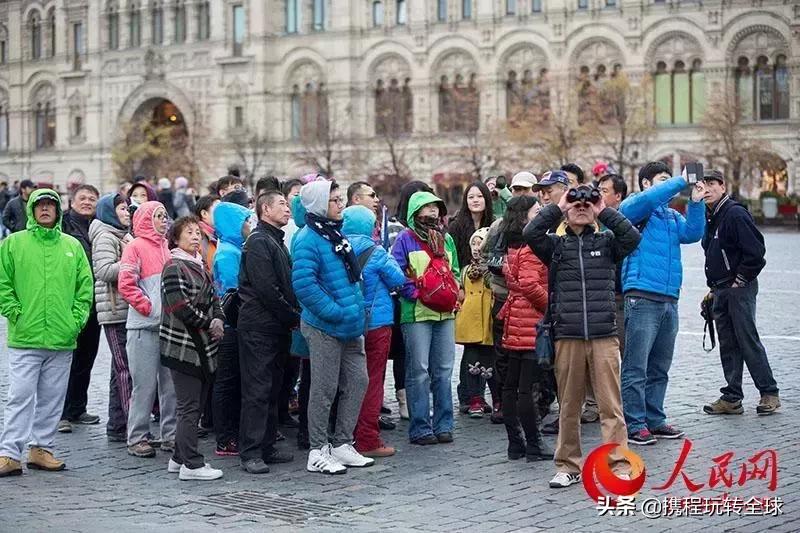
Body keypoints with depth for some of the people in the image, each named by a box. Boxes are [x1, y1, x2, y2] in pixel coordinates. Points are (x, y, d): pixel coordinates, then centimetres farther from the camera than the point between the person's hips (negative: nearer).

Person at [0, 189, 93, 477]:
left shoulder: (73, 246, 10)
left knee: (52, 399, 9)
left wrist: (76, 320, 1)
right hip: (25, 337, -3)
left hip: (63, 339, 3)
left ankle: (41, 449, 20)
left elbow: (85, 288, 11)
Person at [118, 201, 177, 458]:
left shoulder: (168, 247, 15)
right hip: (144, 327, -6)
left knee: (172, 383, 8)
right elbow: (126, 284, -11)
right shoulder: (136, 247, -3)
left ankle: (171, 435, 16)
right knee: (145, 385, -3)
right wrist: (148, 307, -13)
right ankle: (137, 438, 5)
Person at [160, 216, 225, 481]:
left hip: (202, 348, 9)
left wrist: (218, 319, -1)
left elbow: (213, 298, 19)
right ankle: (191, 464, -3)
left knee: (194, 405, 12)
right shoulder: (174, 267, -11)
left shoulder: (199, 266, 17)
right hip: (182, 347, -9)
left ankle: (180, 458, 21)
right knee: (189, 407, -7)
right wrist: (209, 324, -9)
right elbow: (182, 308, -19)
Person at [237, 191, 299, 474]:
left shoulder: (277, 242, 21)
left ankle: (266, 447, 17)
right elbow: (266, 288, -17)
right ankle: (250, 453, -7)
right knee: (257, 391, -8)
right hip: (259, 326, -9)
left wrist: (294, 317, 7)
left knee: (272, 390, 11)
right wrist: (294, 317, -10)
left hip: (278, 327, 9)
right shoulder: (258, 241, -10)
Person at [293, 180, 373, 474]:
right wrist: (334, 311, -22)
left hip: (350, 327, 9)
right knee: (324, 389, -1)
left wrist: (355, 309, 17)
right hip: (325, 327, -9)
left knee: (357, 382, 11)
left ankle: (342, 444, 22)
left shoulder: (336, 234, 13)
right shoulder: (308, 239, -16)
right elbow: (303, 284, -25)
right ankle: (318, 452, 10)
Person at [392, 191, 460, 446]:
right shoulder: (405, 239, -1)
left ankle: (443, 425, 15)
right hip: (417, 313, -6)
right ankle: (420, 428, 0)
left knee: (443, 370, 8)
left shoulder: (446, 239, 17)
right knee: (419, 371, -5)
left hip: (445, 313, 6)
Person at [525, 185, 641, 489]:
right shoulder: (556, 245, 11)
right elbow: (530, 233, -7)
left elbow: (632, 238, -7)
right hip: (567, 337, 1)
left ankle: (619, 466, -3)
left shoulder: (605, 242, 11)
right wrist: (557, 207, -1)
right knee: (569, 405, 7)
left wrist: (604, 212, -2)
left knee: (611, 405, -4)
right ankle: (568, 466, 16)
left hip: (604, 336, -1)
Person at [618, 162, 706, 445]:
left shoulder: (672, 215, 22)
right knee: (636, 367, -7)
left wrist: (695, 202, -6)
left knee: (659, 368, 12)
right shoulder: (633, 207, 2)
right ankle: (634, 424, -4)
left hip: (669, 299, 7)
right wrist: (682, 181, -12)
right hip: (642, 296, -7)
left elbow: (692, 233, 6)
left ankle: (654, 419, 20)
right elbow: (647, 200, -19)